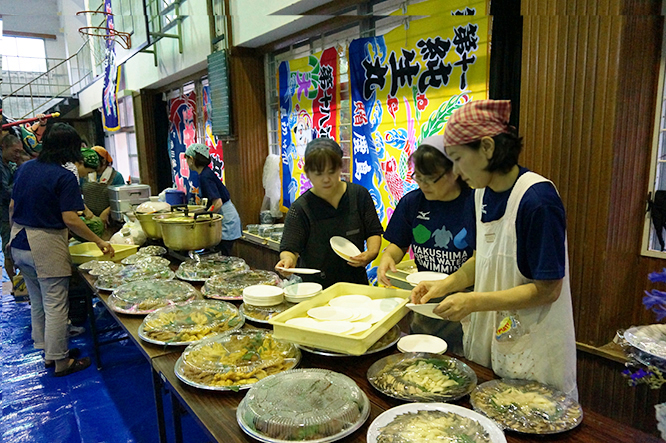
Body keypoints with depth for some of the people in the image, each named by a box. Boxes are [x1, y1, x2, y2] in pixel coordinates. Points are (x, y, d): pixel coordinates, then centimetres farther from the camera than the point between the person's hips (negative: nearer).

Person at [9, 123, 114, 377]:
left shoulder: (25, 168, 6)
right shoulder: (64, 177, -16)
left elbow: (12, 207, 12)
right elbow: (70, 219, -21)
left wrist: (16, 233, 23)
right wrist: (99, 241, -14)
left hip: (19, 244, 8)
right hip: (46, 245, -8)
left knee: (37, 302, 20)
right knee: (55, 305, 3)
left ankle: (47, 351, 34)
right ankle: (60, 361, 14)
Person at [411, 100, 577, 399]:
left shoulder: (537, 199, -23)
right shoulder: (483, 192, 1)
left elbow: (548, 289, -21)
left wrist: (474, 301, -25)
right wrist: (445, 285, -2)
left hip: (531, 347, -7)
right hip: (488, 334, 7)